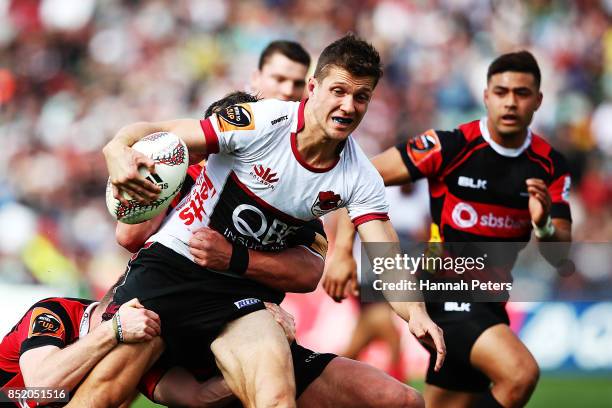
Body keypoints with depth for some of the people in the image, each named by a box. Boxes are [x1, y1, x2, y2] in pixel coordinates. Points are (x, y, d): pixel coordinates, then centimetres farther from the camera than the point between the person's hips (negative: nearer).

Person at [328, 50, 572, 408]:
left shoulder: (550, 166, 1)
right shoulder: (451, 146, -13)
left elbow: (560, 255, -3)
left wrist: (543, 226, -25)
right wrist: (342, 251, -16)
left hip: (489, 305, 7)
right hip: (446, 295, -7)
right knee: (521, 373, -28)